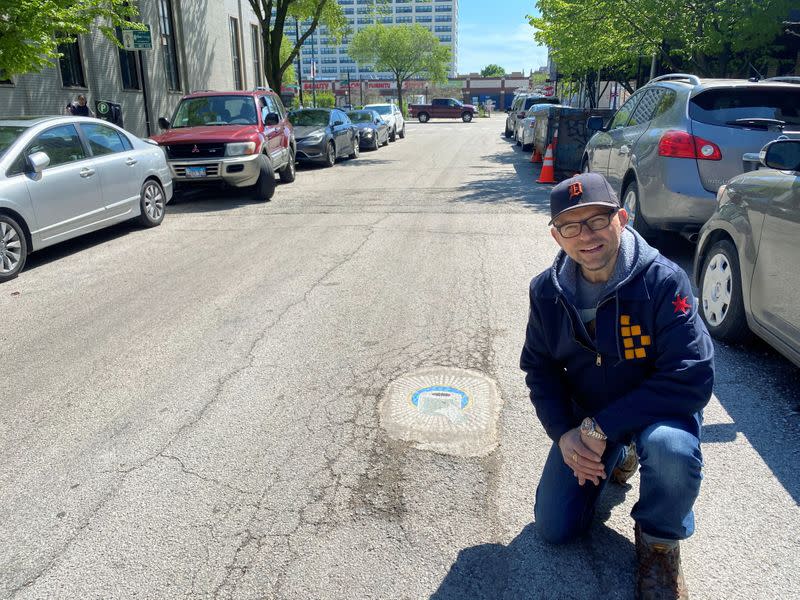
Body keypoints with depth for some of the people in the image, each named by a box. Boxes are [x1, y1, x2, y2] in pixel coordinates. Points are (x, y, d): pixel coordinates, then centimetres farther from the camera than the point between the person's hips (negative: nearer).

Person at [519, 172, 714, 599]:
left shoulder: (663, 281, -25)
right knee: (555, 529, 1)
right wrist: (564, 434, -17)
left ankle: (659, 542, -4)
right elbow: (539, 368, -1)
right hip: (585, 417, 4)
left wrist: (603, 426, -29)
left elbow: (692, 378, -29)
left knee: (671, 449, -40)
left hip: (658, 410, -3)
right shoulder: (546, 292, -10)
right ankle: (619, 458, 30)